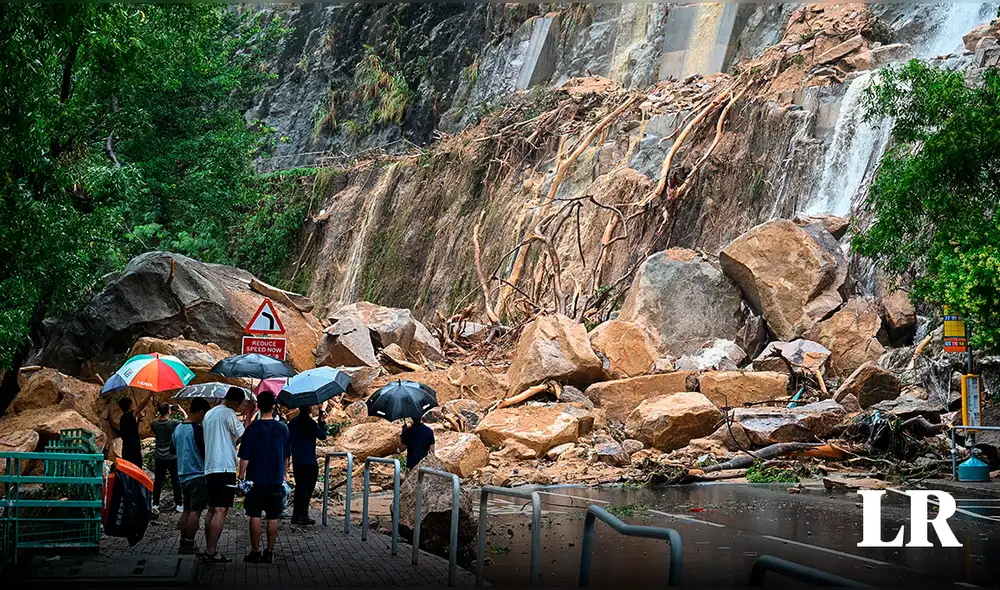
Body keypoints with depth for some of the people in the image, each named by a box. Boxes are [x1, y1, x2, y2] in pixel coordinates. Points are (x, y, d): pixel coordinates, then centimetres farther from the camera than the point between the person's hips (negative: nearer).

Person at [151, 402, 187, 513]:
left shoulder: (155, 424, -4)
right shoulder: (174, 423, -15)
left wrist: (159, 414, 14)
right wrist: (182, 411, 5)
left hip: (159, 458, 3)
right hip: (172, 457, -3)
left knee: (158, 482, 10)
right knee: (176, 482, 6)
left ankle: (155, 505, 12)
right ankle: (178, 505, 8)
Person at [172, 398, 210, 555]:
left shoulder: (177, 429, 9)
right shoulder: (197, 429, -16)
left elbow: (174, 450, 21)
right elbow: (206, 452, -14)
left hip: (183, 475, 8)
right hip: (198, 475, -8)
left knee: (187, 510, 14)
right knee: (195, 511, -3)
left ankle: (183, 543, 15)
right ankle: (188, 544, -4)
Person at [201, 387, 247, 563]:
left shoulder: (209, 414, 17)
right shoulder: (229, 414, -9)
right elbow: (243, 437, -9)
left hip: (209, 468, 9)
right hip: (225, 468, -9)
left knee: (212, 509, 13)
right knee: (221, 510, -9)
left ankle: (208, 548, 14)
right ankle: (211, 551, -13)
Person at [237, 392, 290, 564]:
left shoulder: (252, 428, -9)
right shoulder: (282, 428, 1)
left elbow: (244, 457, -8)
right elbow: (287, 456, 10)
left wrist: (241, 477, 2)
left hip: (255, 479, -2)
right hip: (276, 480, 2)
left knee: (255, 516, 5)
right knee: (273, 517, 7)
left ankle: (255, 552, 7)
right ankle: (269, 552, 9)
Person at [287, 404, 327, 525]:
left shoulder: (292, 422, 7)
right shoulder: (309, 422, -16)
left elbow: (289, 438, 16)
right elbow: (322, 436, -12)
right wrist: (322, 422, -2)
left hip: (296, 462, 7)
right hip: (309, 462, -7)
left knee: (299, 488, 14)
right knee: (307, 489, 0)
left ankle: (296, 516, 17)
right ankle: (302, 516, 0)